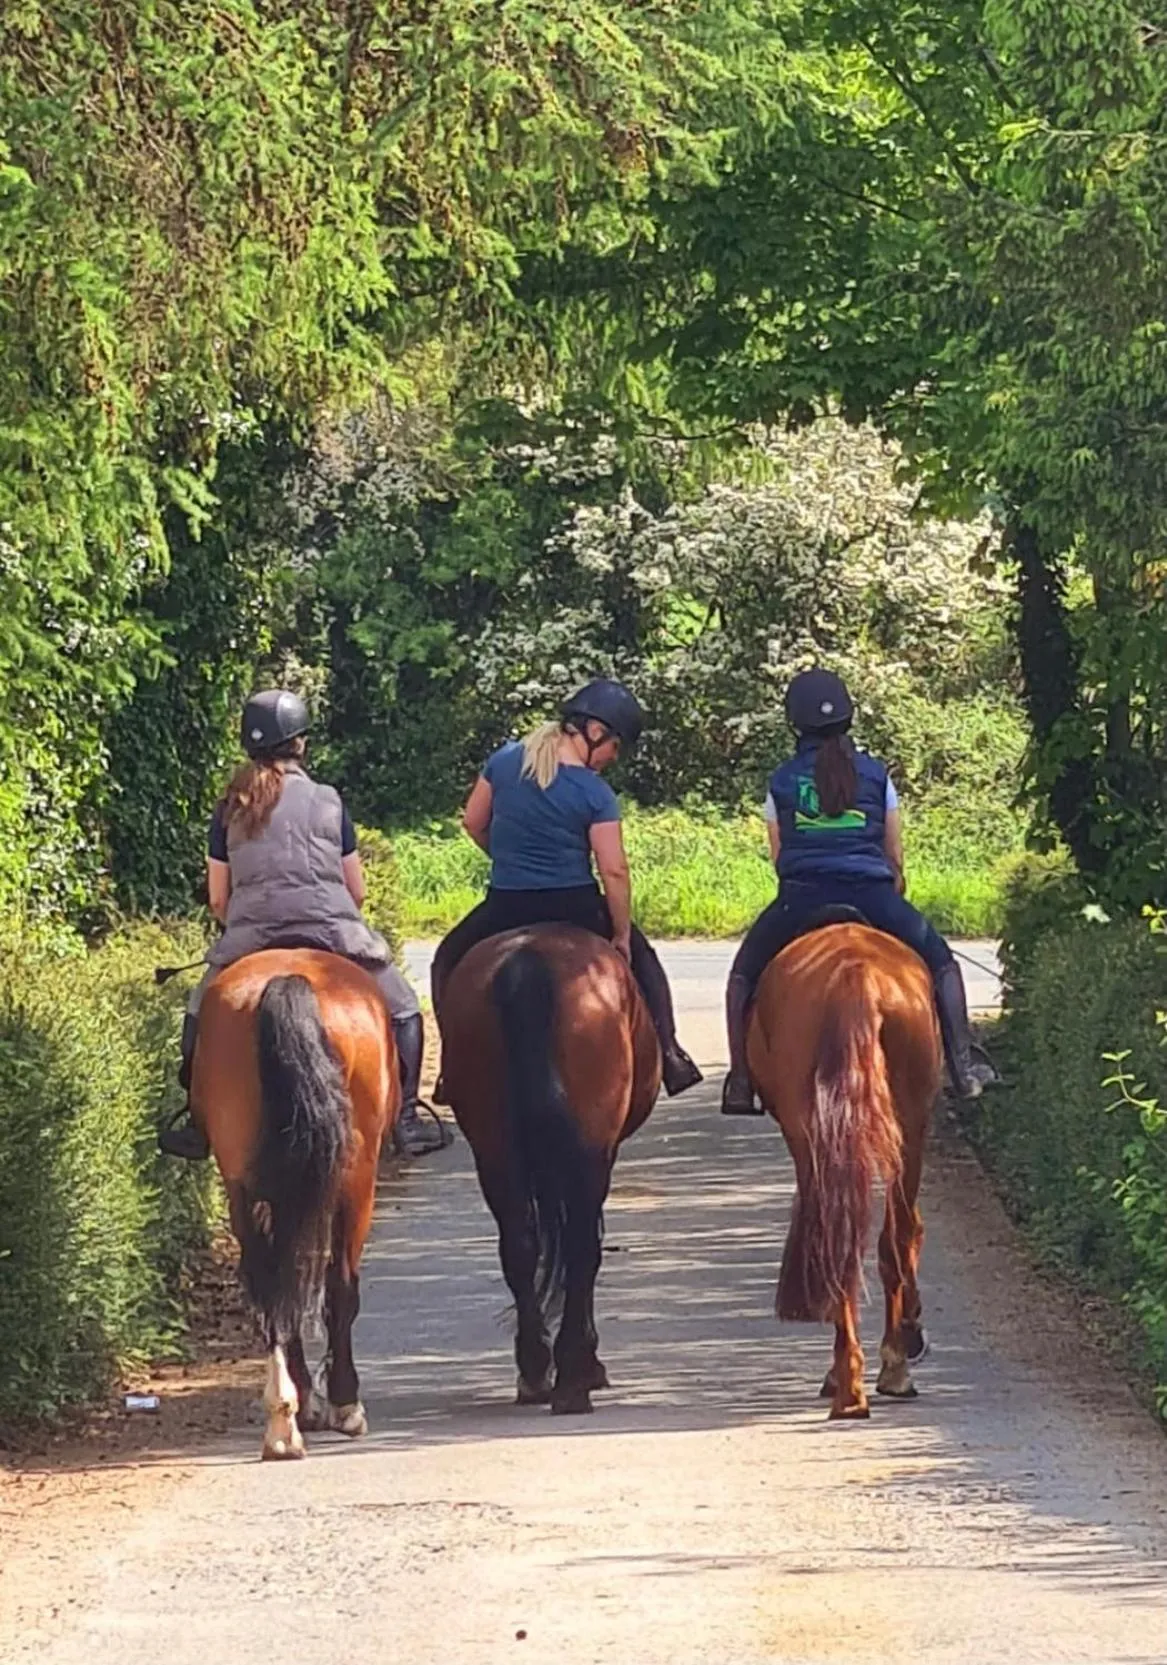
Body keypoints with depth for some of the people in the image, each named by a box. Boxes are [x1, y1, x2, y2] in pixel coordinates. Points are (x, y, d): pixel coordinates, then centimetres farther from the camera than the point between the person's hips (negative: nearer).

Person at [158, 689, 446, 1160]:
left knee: (201, 1014, 24)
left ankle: (199, 1125, 18)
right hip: (334, 933, -1)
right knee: (402, 1011, 17)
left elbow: (217, 899, 11)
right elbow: (357, 891, 11)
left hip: (249, 940, 1)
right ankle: (407, 1119, 5)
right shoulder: (328, 802, 7)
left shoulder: (230, 810, 9)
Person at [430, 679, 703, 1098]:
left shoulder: (504, 760, -2)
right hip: (575, 909, -1)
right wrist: (621, 934, -3)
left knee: (449, 962, 27)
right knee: (640, 957, 25)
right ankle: (667, 1052, 17)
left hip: (505, 907, 2)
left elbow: (473, 822, 9)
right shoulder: (595, 794, -12)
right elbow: (613, 871, -13)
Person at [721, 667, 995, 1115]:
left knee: (744, 976, 21)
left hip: (801, 898, 0)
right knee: (941, 963, 20)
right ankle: (962, 1067, 6)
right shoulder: (875, 774, 11)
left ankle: (740, 1084, 7)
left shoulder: (781, 781, 11)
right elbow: (896, 858, 15)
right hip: (871, 894, 0)